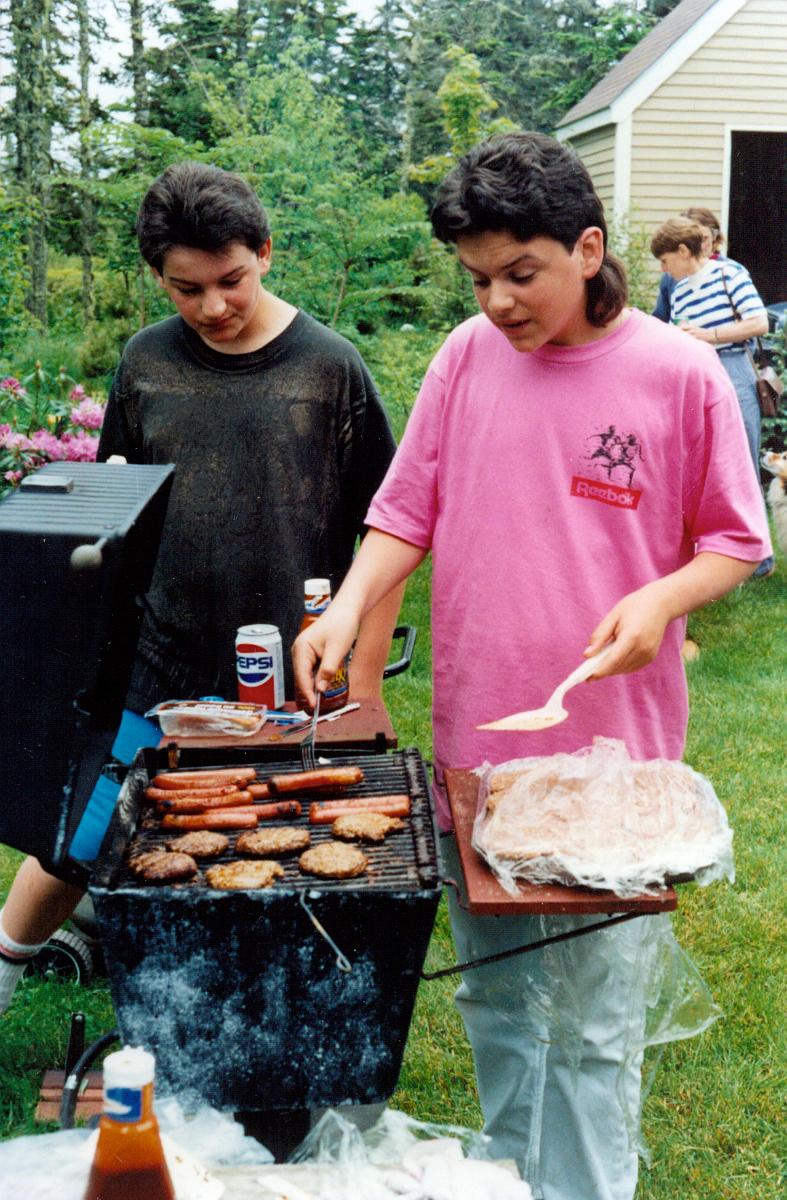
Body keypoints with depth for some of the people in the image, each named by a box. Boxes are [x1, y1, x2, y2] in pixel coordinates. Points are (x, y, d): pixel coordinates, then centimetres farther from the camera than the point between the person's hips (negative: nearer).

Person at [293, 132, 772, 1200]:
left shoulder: (679, 372, -7)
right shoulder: (468, 356, 2)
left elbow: (735, 540, 1)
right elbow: (408, 512, 6)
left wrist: (660, 599, -18)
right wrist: (348, 608, -10)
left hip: (608, 749, -3)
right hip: (473, 743, 4)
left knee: (590, 1018, 6)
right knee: (492, 1000, 19)